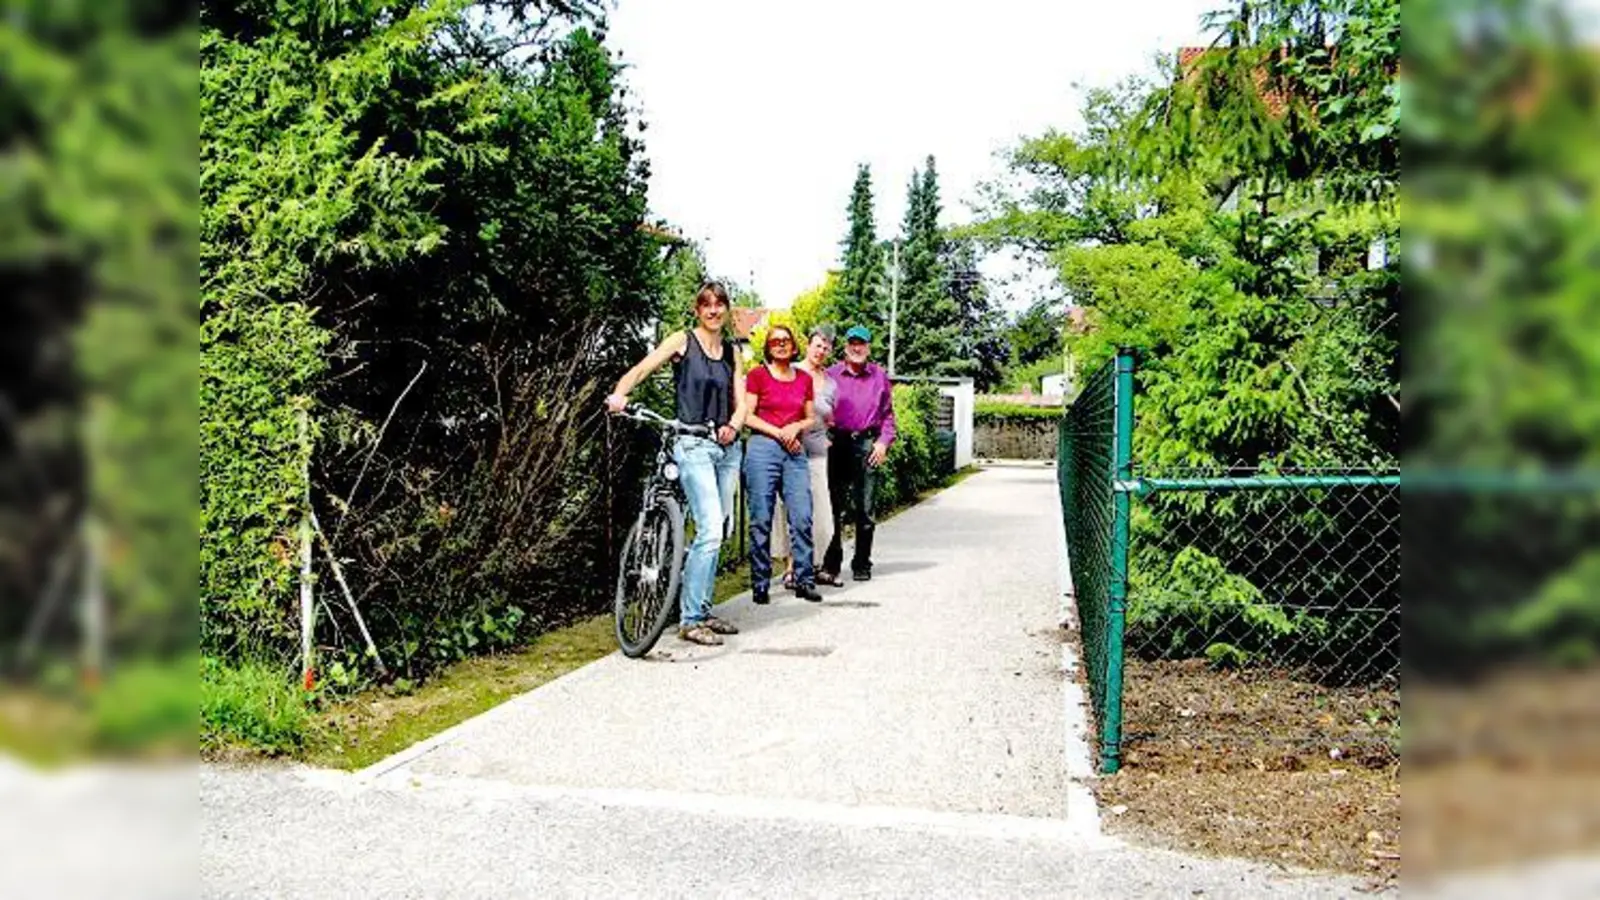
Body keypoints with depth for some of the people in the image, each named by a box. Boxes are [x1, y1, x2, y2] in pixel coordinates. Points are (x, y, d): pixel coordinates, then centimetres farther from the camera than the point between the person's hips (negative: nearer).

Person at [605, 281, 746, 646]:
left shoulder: (732, 352, 15)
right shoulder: (683, 341, 1)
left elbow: (740, 403, 9)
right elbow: (640, 370, -9)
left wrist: (732, 426, -13)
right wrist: (619, 394, -29)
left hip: (727, 447, 6)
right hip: (693, 445, -6)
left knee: (716, 533, 10)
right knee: (710, 531, -16)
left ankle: (702, 610, 21)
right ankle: (689, 619, -11)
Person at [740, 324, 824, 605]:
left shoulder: (805, 379, 15)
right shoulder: (757, 375, 4)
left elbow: (811, 418, 18)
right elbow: (747, 416, -1)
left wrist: (796, 427, -3)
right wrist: (778, 432, -9)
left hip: (795, 451, 3)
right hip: (763, 448, -3)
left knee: (802, 517, -5)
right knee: (761, 519, -2)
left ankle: (804, 580, 2)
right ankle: (760, 584, 4)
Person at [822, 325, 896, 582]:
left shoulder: (880, 376, 12)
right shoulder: (831, 375, 8)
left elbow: (888, 413, 15)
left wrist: (884, 441, 2)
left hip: (867, 444, 1)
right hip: (837, 442, -1)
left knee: (864, 508, 1)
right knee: (835, 505, 0)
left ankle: (862, 564, 8)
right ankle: (831, 564, 7)